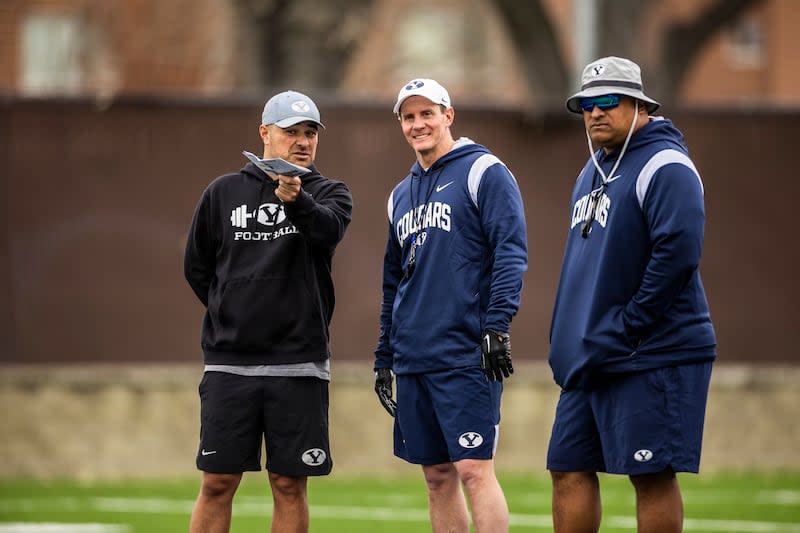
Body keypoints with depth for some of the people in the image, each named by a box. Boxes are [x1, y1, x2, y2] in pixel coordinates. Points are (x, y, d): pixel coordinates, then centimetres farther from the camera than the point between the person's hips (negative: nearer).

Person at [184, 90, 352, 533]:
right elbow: (197, 268, 16)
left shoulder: (328, 194, 4)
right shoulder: (223, 193, 8)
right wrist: (237, 316, 12)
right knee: (217, 484, -1)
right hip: (228, 363, 1)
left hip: (298, 367, -1)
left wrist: (296, 200, -41)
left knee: (290, 486, 2)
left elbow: (329, 229, -21)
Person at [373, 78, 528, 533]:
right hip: (413, 359, 7)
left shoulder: (484, 172, -3)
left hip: (465, 356, -7)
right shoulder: (402, 194, 19)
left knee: (474, 469, -12)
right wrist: (384, 358, 21)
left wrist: (497, 325, -21)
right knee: (437, 475, 8)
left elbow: (511, 251, -12)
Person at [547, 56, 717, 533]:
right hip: (590, 359, 9)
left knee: (652, 476, -7)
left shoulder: (665, 167, -10)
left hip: (652, 358, -9)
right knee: (569, 470, 7)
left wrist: (627, 329, -18)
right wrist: (568, 340, 16)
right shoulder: (593, 172, 19)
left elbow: (678, 253, -21)